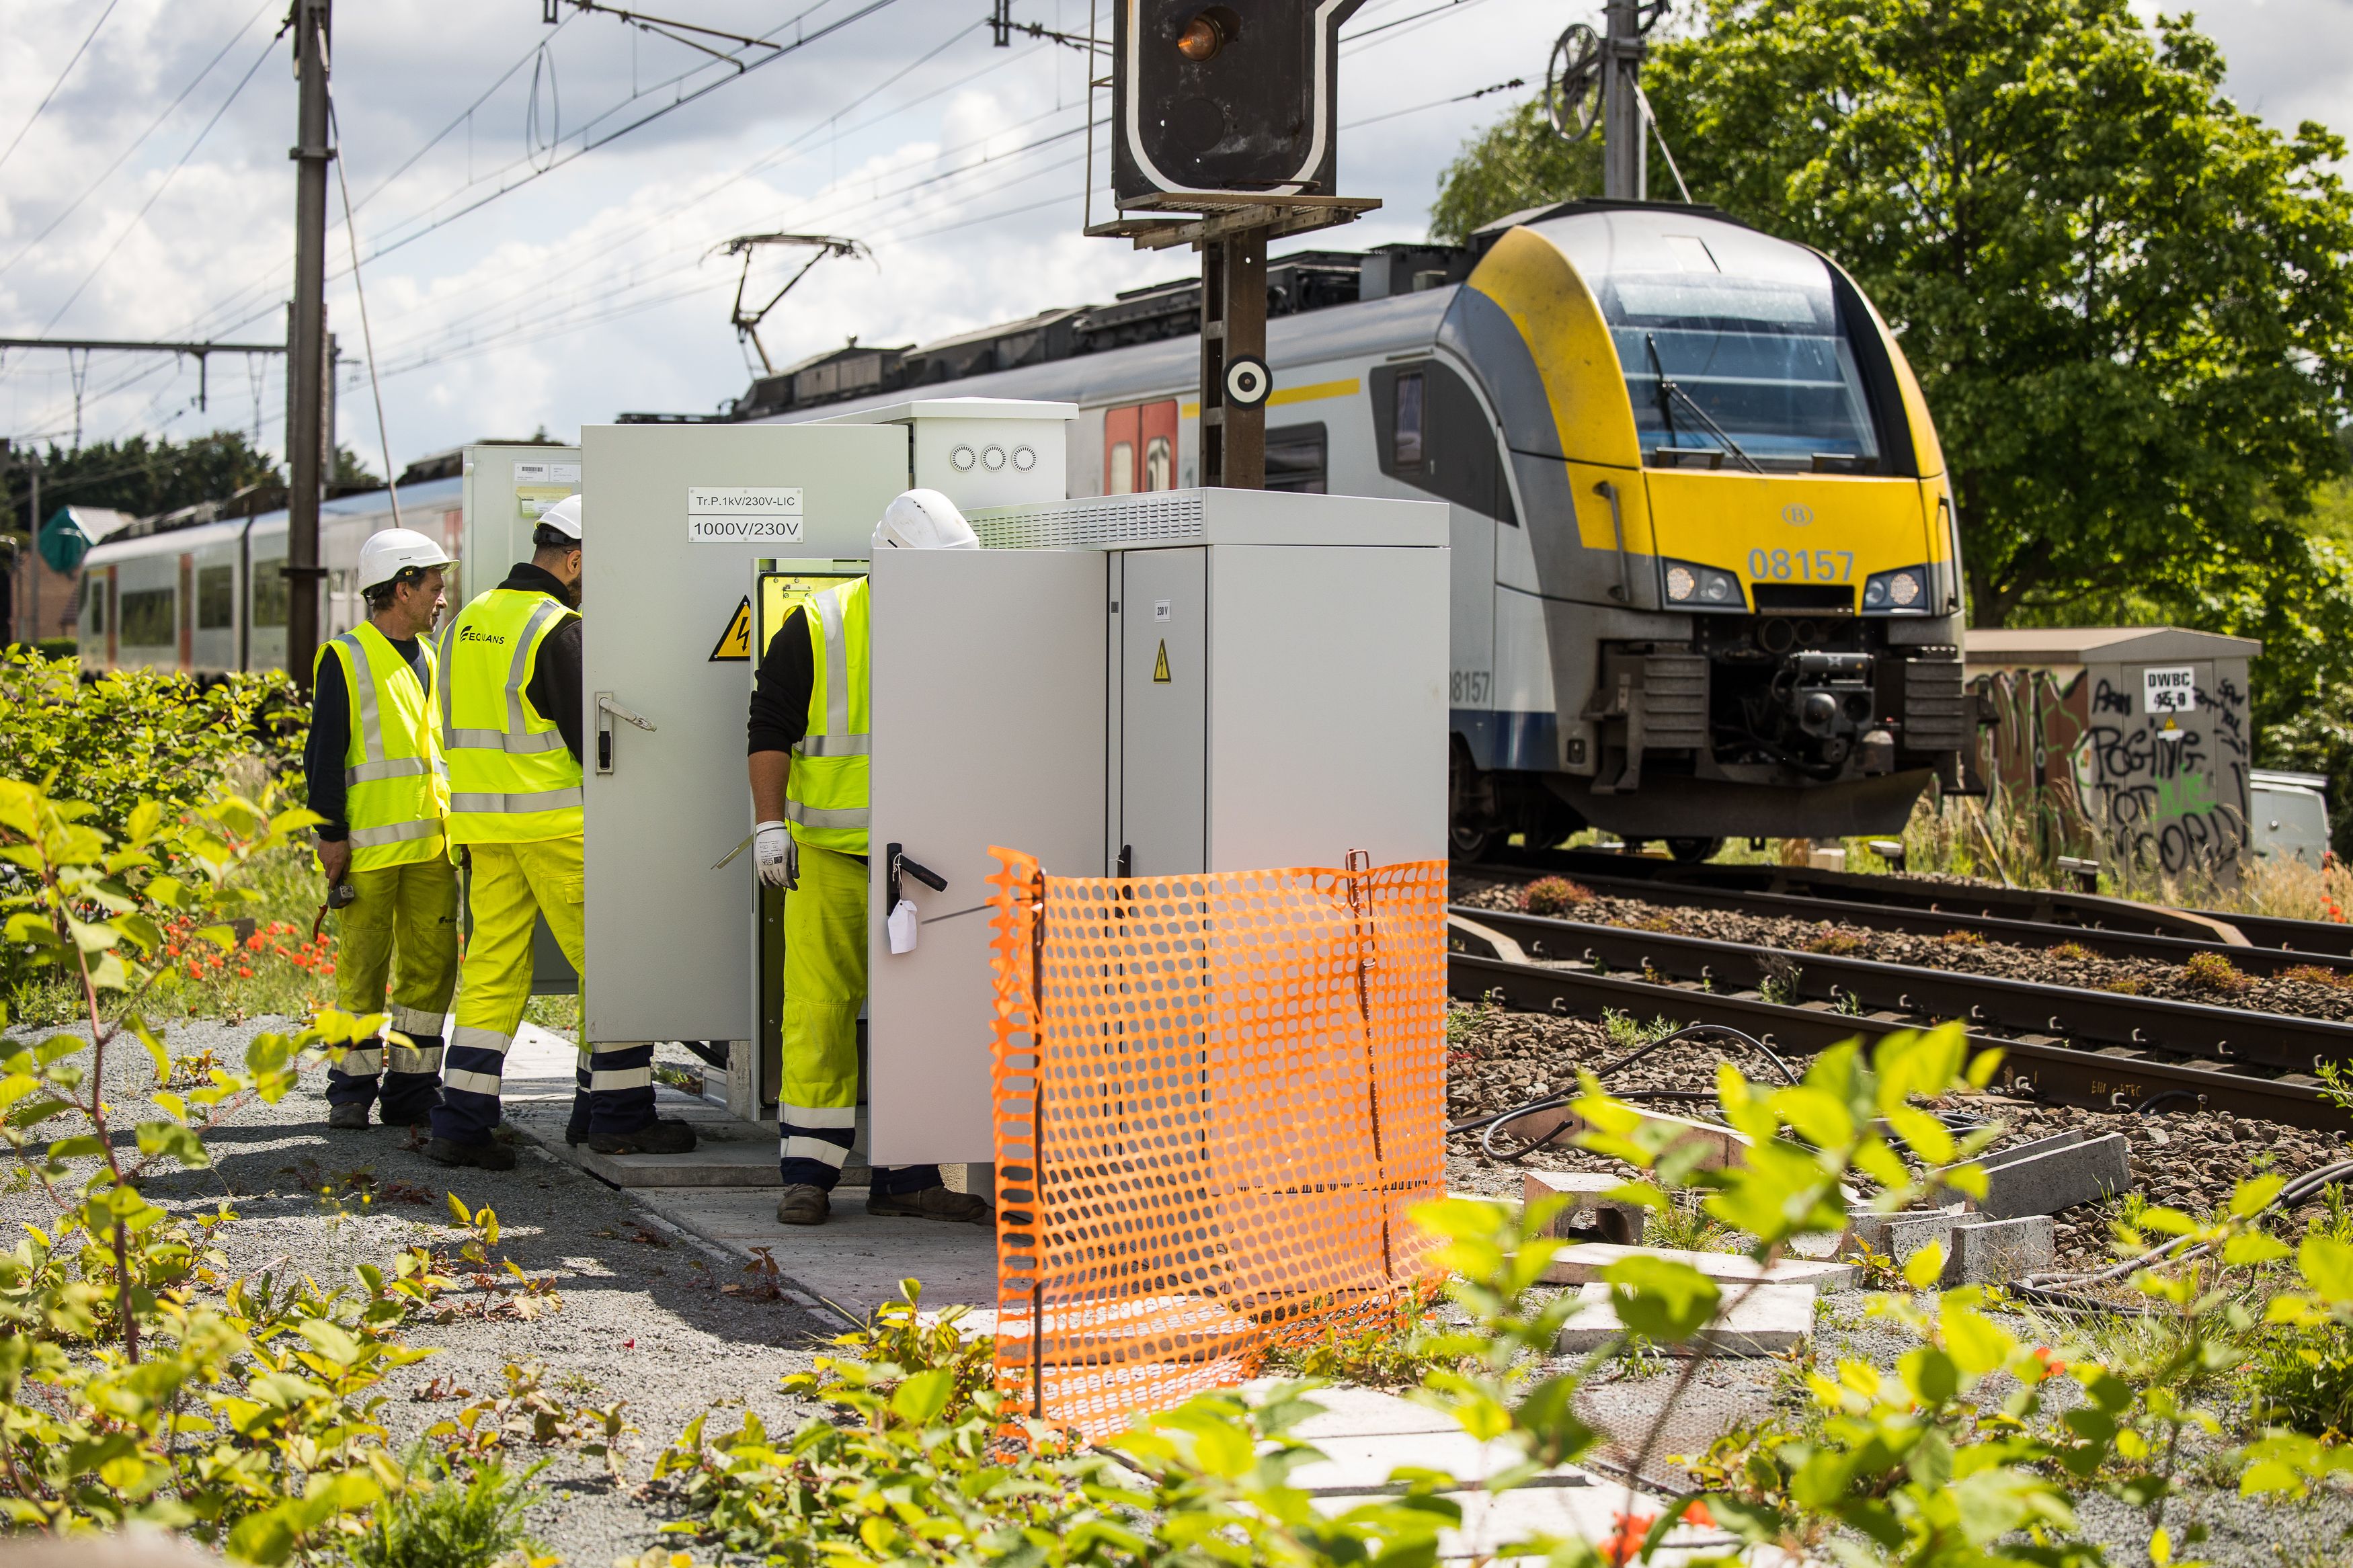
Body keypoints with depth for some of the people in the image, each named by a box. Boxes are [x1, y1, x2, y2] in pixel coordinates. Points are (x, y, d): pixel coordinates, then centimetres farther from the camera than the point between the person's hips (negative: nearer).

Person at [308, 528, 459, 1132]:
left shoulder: (429, 659, 18)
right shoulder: (345, 659, -3)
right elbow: (324, 754, -6)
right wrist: (330, 832, -11)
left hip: (431, 843, 6)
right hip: (369, 843, -6)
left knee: (431, 964, 4)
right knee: (363, 968, -2)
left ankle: (412, 1091, 11)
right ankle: (352, 1092, 6)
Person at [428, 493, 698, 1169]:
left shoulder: (468, 622, 13)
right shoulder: (555, 631, -13)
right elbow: (591, 738, -14)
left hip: (483, 824, 8)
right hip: (557, 825, -8)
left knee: (493, 967, 8)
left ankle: (460, 1123, 4)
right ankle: (617, 1115, 5)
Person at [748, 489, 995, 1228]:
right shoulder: (815, 632, -2)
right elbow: (770, 730, 1)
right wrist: (770, 823, -7)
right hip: (828, 855, -3)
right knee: (820, 1008, -3)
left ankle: (906, 1175, 11)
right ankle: (808, 1174, 4)